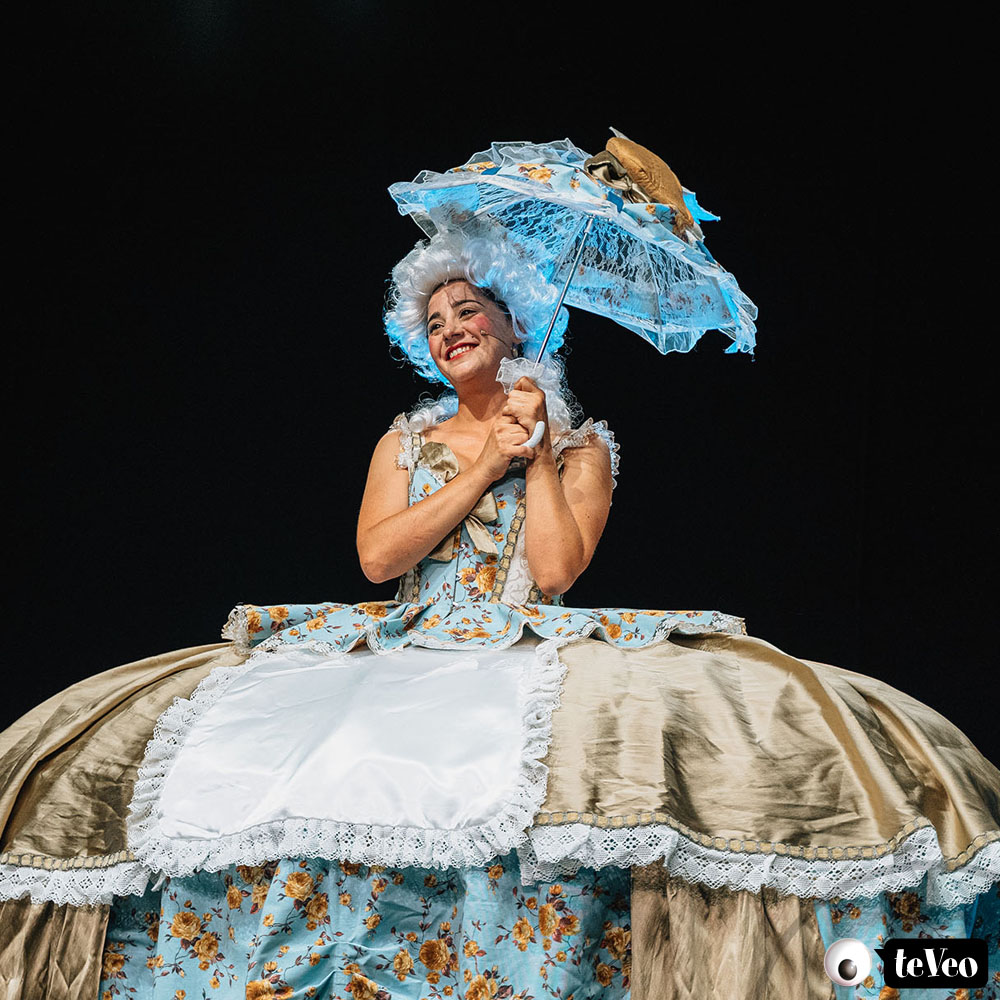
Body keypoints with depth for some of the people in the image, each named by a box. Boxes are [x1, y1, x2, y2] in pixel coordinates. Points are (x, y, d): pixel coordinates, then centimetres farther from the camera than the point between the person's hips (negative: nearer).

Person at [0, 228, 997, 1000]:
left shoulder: (581, 445, 12)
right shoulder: (405, 439, 20)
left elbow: (554, 569, -4)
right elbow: (377, 556, 2)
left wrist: (539, 449, 0)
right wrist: (487, 464, 1)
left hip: (531, 659, -2)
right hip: (403, 655, 3)